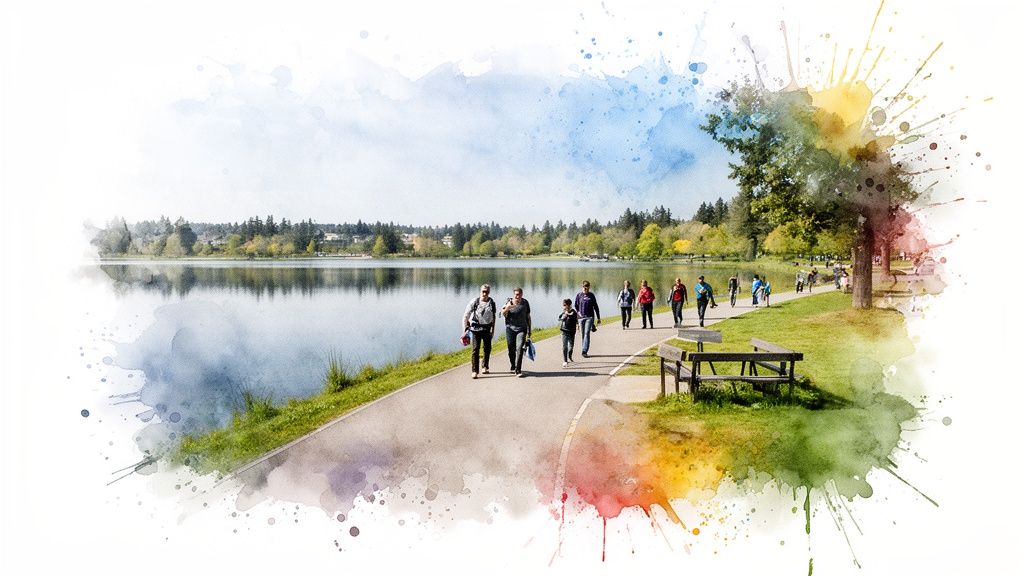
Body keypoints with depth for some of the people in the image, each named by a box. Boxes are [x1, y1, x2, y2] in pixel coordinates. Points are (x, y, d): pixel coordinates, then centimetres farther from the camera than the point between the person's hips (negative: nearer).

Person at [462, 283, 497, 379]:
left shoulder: (492, 303, 1)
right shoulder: (474, 302, -8)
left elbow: (494, 317, 12)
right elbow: (466, 316, -4)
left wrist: (493, 330, 10)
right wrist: (465, 328, -11)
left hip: (487, 328, 3)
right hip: (475, 328, -3)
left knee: (487, 348, 11)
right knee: (475, 349, -8)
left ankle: (485, 367, 31)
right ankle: (475, 371, -6)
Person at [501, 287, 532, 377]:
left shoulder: (525, 303, 7)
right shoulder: (509, 302, 2)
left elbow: (528, 317, 15)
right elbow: (503, 313, -7)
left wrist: (530, 329, 16)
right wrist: (507, 308, -29)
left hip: (521, 329, 0)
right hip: (510, 328, 0)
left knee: (519, 348, -15)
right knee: (511, 349, 7)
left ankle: (518, 370, -17)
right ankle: (513, 366, 32)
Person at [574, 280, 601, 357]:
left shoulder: (591, 295, 5)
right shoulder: (579, 295, 5)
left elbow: (595, 307, 10)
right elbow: (576, 306, 16)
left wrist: (598, 318, 11)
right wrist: (578, 312, 1)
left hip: (590, 317, -2)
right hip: (581, 317, 2)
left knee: (587, 333, -13)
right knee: (582, 334, 6)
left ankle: (584, 351, -19)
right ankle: (584, 350, 17)